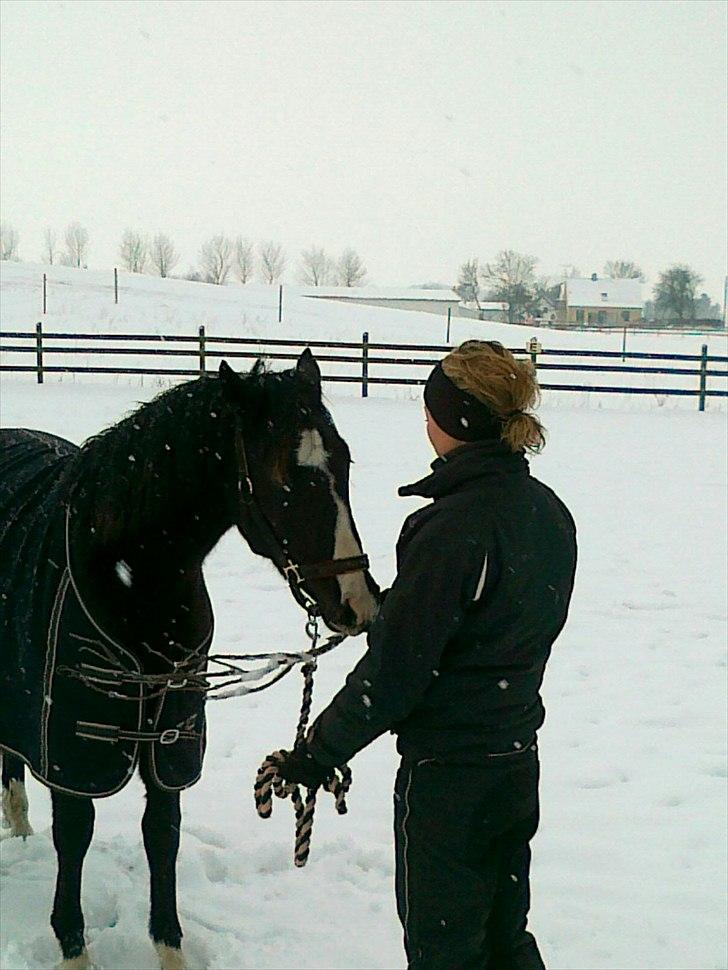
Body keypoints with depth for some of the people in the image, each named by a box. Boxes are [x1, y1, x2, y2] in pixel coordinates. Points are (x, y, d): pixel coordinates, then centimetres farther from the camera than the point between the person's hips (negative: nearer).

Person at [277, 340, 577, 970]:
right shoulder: (551, 514, 1)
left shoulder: (452, 527, -24)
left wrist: (319, 753, -9)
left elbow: (394, 671, -21)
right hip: (519, 758, 8)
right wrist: (390, 605, 15)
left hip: (447, 775, -8)